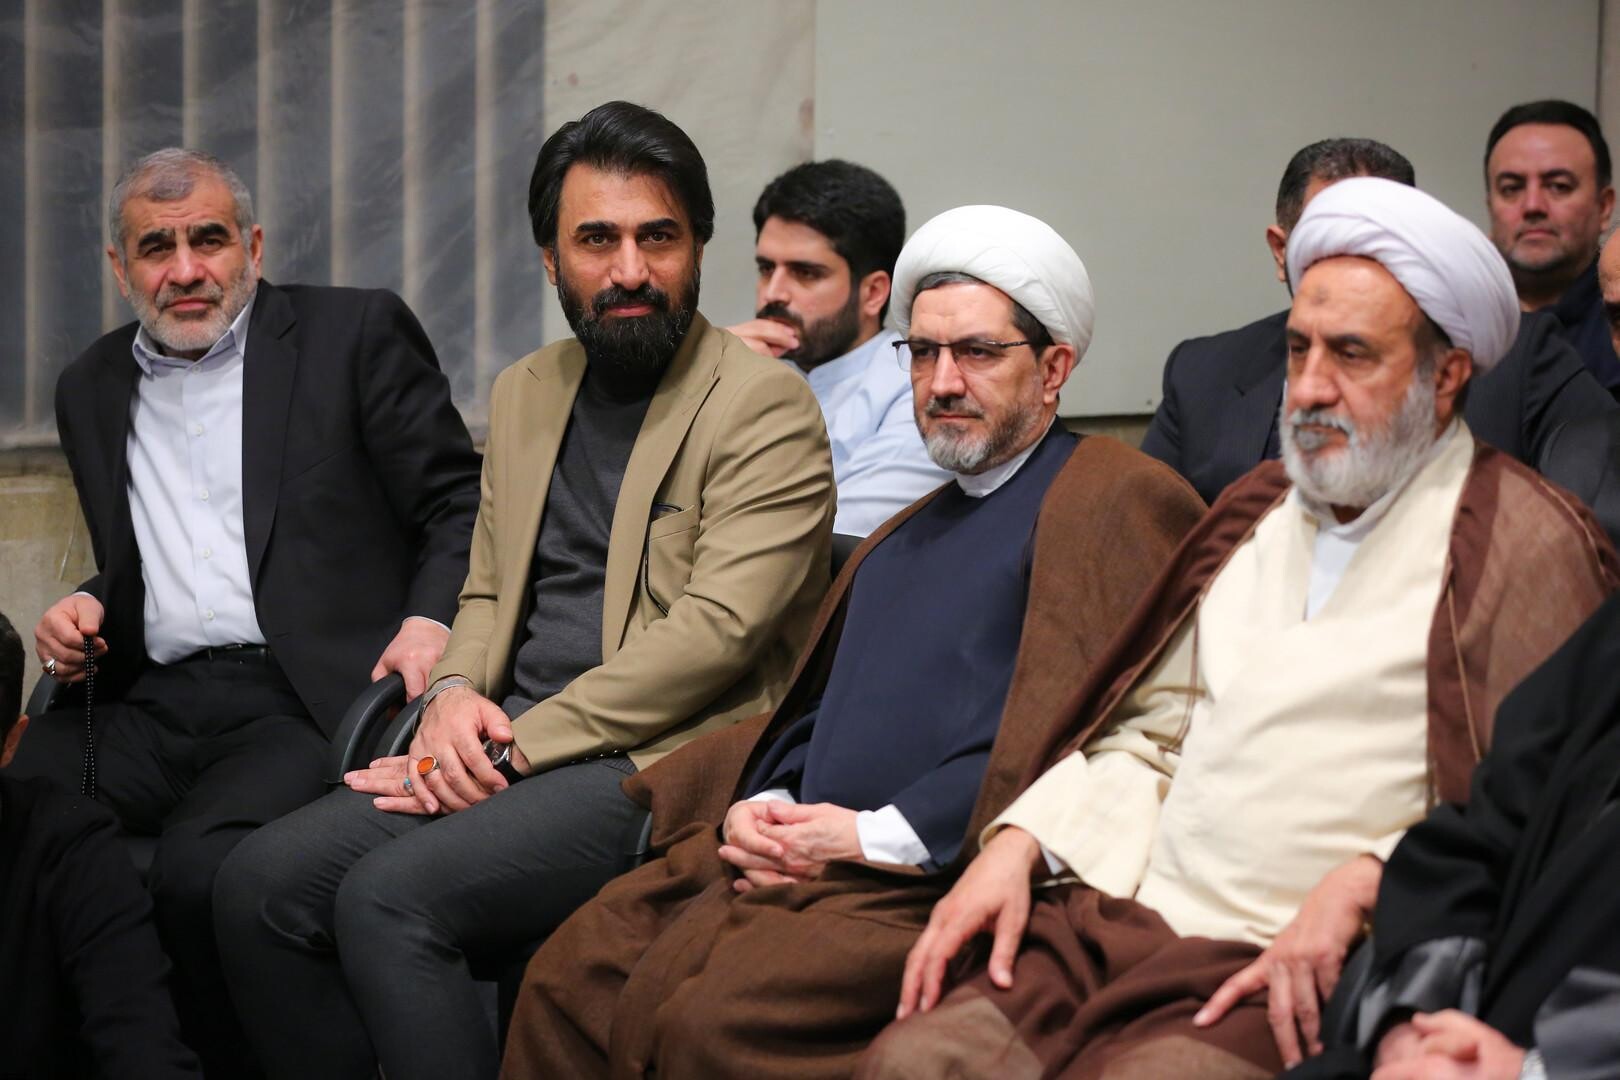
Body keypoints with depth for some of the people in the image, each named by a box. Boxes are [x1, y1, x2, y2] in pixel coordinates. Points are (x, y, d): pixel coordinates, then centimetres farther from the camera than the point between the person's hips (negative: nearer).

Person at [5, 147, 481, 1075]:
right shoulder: (93, 388, 24)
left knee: (202, 867, -33)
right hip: (150, 703, 5)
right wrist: (87, 612, 10)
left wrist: (431, 623, -14)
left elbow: (459, 505, 4)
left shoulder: (356, 333, 8)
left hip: (302, 696, -4)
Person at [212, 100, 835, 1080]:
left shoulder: (765, 405, -5)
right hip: (504, 747, 7)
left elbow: (714, 629, -14)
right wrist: (454, 693, 0)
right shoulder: (524, 392, 19)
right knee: (261, 886, -13)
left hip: (660, 764, -7)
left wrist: (513, 748, -15)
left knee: (391, 897, -28)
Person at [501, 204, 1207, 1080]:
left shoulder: (1119, 502, 0)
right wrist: (760, 804, 4)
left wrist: (881, 834, -14)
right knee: (566, 981, -11)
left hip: (939, 875, -8)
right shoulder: (907, 534, 28)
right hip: (797, 856, 8)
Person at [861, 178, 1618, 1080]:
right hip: (1126, 921, 6)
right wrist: (1019, 844, 7)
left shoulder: (1526, 542, -1)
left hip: (1303, 974, -6)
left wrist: (1360, 887, -21)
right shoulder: (1261, 512, 22)